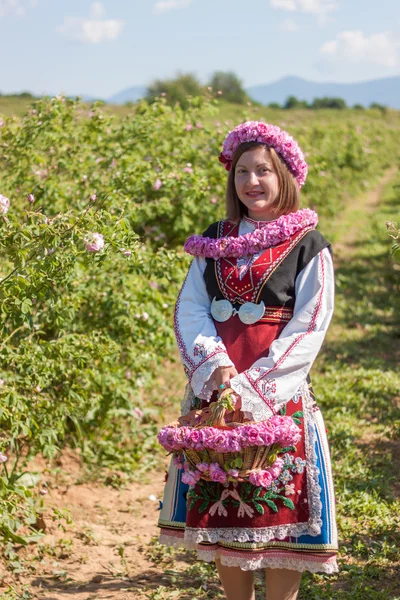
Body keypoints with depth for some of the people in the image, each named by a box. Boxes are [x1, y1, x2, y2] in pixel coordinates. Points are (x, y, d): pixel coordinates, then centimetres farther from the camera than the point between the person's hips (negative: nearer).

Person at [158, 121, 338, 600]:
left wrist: (254, 388, -16)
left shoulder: (308, 247, -2)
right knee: (220, 510, 9)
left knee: (278, 513, -1)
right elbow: (189, 309, 4)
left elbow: (308, 329, -8)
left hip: (279, 397, -4)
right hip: (215, 392, 4)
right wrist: (216, 367, -14)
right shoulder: (215, 242, 11)